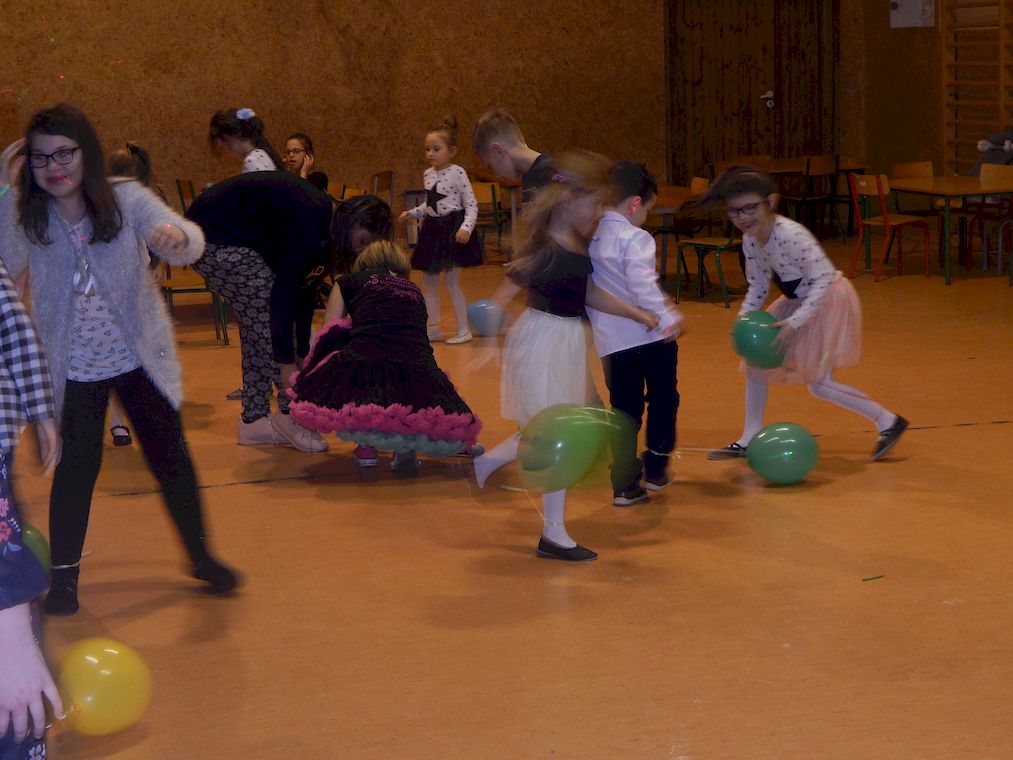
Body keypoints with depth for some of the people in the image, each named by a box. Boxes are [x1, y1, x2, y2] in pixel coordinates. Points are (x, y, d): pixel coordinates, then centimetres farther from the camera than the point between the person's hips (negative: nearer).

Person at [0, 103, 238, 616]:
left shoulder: (126, 200, -14)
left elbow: (190, 241, -29)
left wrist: (176, 236, -54)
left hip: (141, 357, 0)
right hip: (73, 367, 0)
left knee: (171, 457, 8)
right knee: (76, 467, 2)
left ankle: (200, 555, 27)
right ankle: (63, 573, 19)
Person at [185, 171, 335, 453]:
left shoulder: (323, 221, 3)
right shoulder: (307, 221, -27)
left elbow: (305, 288, 9)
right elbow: (283, 291, -30)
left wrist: (303, 353, 8)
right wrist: (286, 363, -28)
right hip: (214, 239, -10)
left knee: (257, 324, 8)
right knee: (271, 311, -12)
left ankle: (254, 420, 12)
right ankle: (290, 414, -7)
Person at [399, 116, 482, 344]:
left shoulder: (457, 173, -13)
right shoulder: (428, 174, 8)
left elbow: (471, 204, -13)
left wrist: (466, 227, -25)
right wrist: (413, 213, 10)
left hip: (452, 229, -8)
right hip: (433, 229, 8)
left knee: (452, 282, -6)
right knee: (428, 281, 11)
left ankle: (463, 329, 3)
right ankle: (433, 327, 20)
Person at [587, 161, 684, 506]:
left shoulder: (588, 236, 7)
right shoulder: (635, 239, -13)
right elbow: (643, 286, -25)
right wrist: (667, 317, -23)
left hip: (609, 340, 5)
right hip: (650, 335, -5)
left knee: (624, 409, 11)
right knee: (663, 399, 15)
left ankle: (624, 484, 9)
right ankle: (655, 469, 18)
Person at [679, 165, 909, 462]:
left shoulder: (791, 236, -31)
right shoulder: (750, 241, -5)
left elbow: (824, 278, -32)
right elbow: (757, 286, 6)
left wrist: (795, 321, -34)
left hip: (829, 300, -9)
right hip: (798, 301, 9)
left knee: (819, 383, -10)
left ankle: (888, 421, 4)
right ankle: (749, 439, 21)